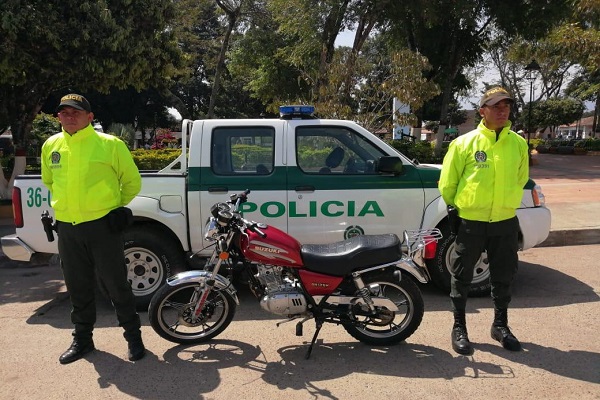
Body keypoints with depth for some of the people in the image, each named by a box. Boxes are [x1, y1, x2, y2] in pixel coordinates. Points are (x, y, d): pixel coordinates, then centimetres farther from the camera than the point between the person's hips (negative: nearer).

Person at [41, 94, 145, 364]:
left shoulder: (109, 144, -8)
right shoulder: (51, 146, 8)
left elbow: (132, 182, 2)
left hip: (102, 226, -5)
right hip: (67, 229, 5)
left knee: (116, 285, 2)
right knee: (78, 289, 15)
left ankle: (133, 336, 18)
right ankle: (82, 339, 31)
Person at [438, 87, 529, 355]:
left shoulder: (519, 144, 3)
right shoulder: (464, 143, -7)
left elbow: (521, 179, 17)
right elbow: (447, 183, -1)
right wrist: (455, 209, 1)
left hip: (506, 222, 3)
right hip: (470, 222, -3)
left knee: (503, 277, 14)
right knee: (462, 277, 6)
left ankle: (500, 325, 33)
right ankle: (459, 327, 22)